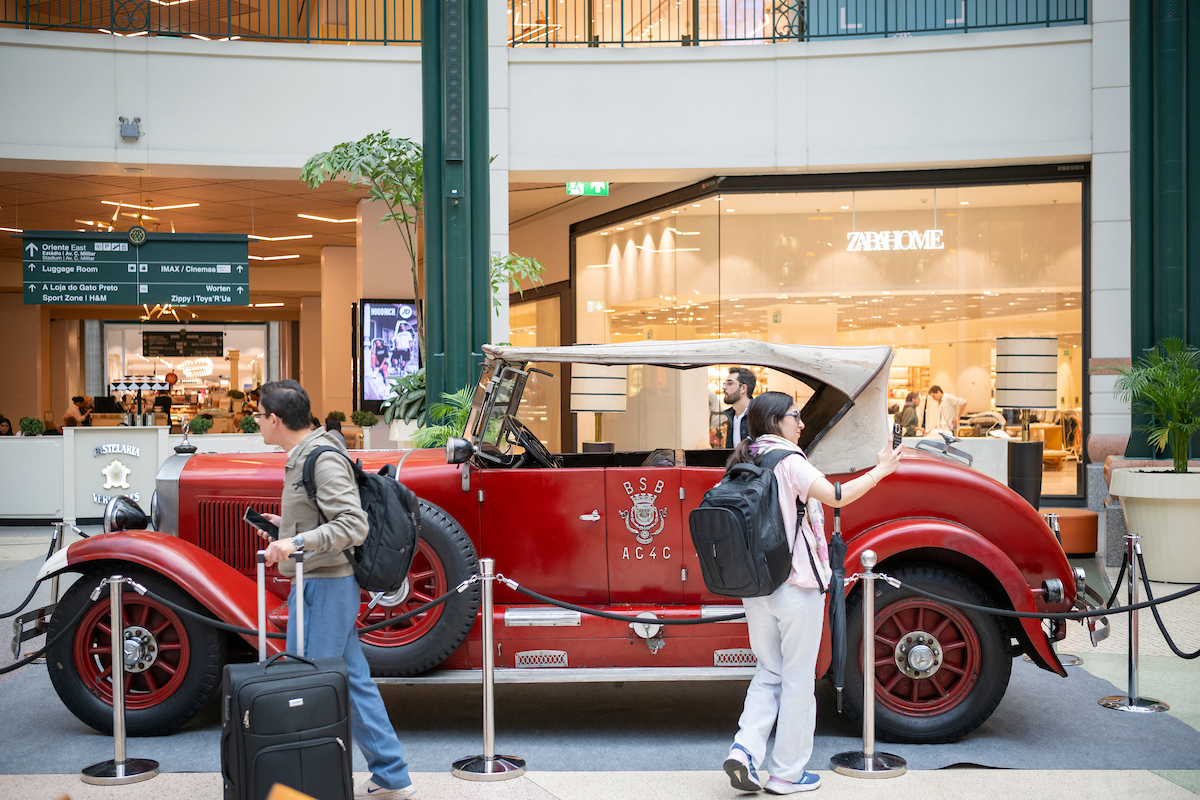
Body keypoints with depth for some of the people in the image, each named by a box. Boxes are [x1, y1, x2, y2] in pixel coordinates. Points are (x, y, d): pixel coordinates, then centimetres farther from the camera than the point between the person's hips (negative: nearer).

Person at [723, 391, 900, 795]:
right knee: (798, 680, 6)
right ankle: (786, 773, 13)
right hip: (797, 589, -7)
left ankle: (745, 749, 0)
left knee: (768, 674, 18)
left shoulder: (745, 465, 8)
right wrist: (879, 472, -14)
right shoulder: (788, 461, -14)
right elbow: (835, 496, -25)